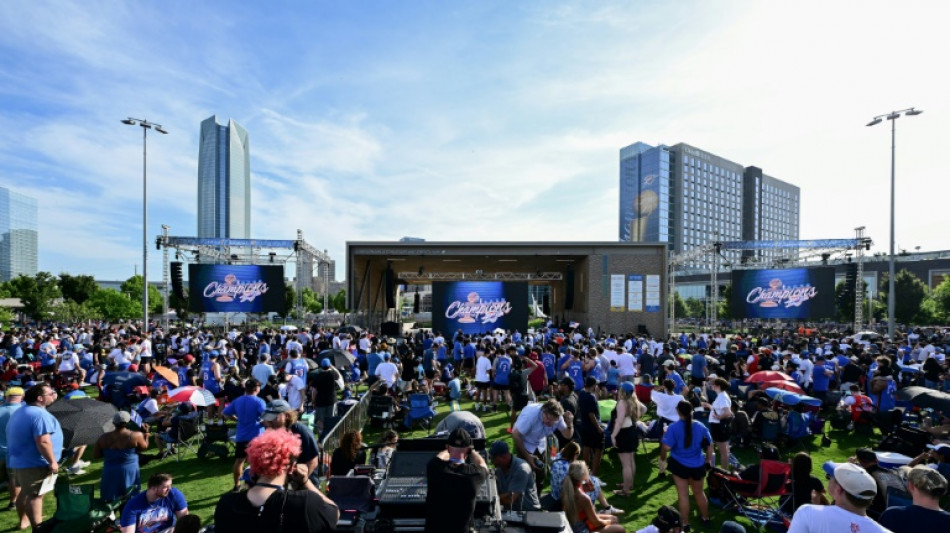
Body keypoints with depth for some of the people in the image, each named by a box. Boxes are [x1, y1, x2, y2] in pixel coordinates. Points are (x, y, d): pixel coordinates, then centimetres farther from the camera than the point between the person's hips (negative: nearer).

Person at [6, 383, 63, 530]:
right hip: (33, 463, -10)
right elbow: (43, 442, -28)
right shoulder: (39, 414, -25)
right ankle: (38, 527, 0)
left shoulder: (19, 412, 9)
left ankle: (23, 520, 38)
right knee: (35, 495, -4)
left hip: (18, 460, 10)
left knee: (25, 492, 24)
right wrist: (52, 462, -18)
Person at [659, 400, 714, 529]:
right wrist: (708, 459, 22)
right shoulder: (700, 426, -6)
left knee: (683, 495, 9)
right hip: (697, 465, 4)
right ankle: (706, 518, 44)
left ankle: (685, 523, 21)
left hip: (679, 465, -4)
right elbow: (709, 445, 5)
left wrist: (662, 460, -3)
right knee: (699, 492, 25)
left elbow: (666, 447, -21)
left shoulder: (674, 427, -20)